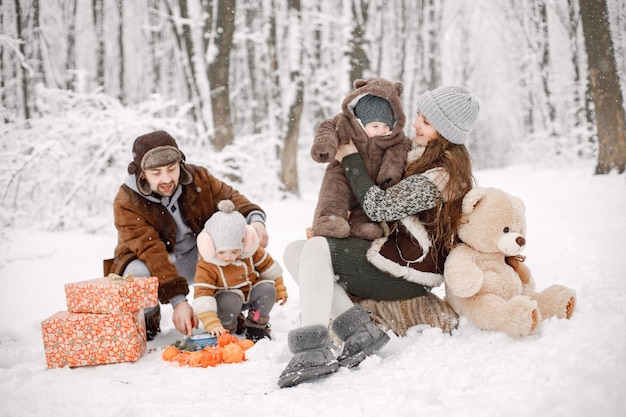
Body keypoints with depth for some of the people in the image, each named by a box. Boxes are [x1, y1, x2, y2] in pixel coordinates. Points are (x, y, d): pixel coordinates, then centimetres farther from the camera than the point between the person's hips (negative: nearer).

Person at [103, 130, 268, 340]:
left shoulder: (198, 178, -12)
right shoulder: (126, 203, -25)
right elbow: (153, 253, -33)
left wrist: (254, 218, -28)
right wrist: (178, 301, -40)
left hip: (196, 258, 3)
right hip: (149, 262, -3)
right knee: (138, 274, -38)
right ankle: (147, 321, -2)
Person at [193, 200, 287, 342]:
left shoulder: (251, 252, -16)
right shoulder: (206, 266, -27)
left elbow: (268, 267, 1)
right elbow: (202, 294, -32)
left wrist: (279, 290, 9)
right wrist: (211, 324, -43)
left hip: (251, 293, 4)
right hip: (227, 298, -4)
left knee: (268, 289, -23)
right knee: (230, 302, -36)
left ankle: (256, 325, -2)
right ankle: (226, 328, -5)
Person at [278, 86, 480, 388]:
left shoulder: (440, 176, -21)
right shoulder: (425, 156, 11)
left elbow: (378, 206, -21)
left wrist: (350, 159, -10)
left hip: (405, 272, -10)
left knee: (315, 248, -17)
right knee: (295, 252, -1)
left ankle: (312, 349, -27)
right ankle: (361, 334, -13)